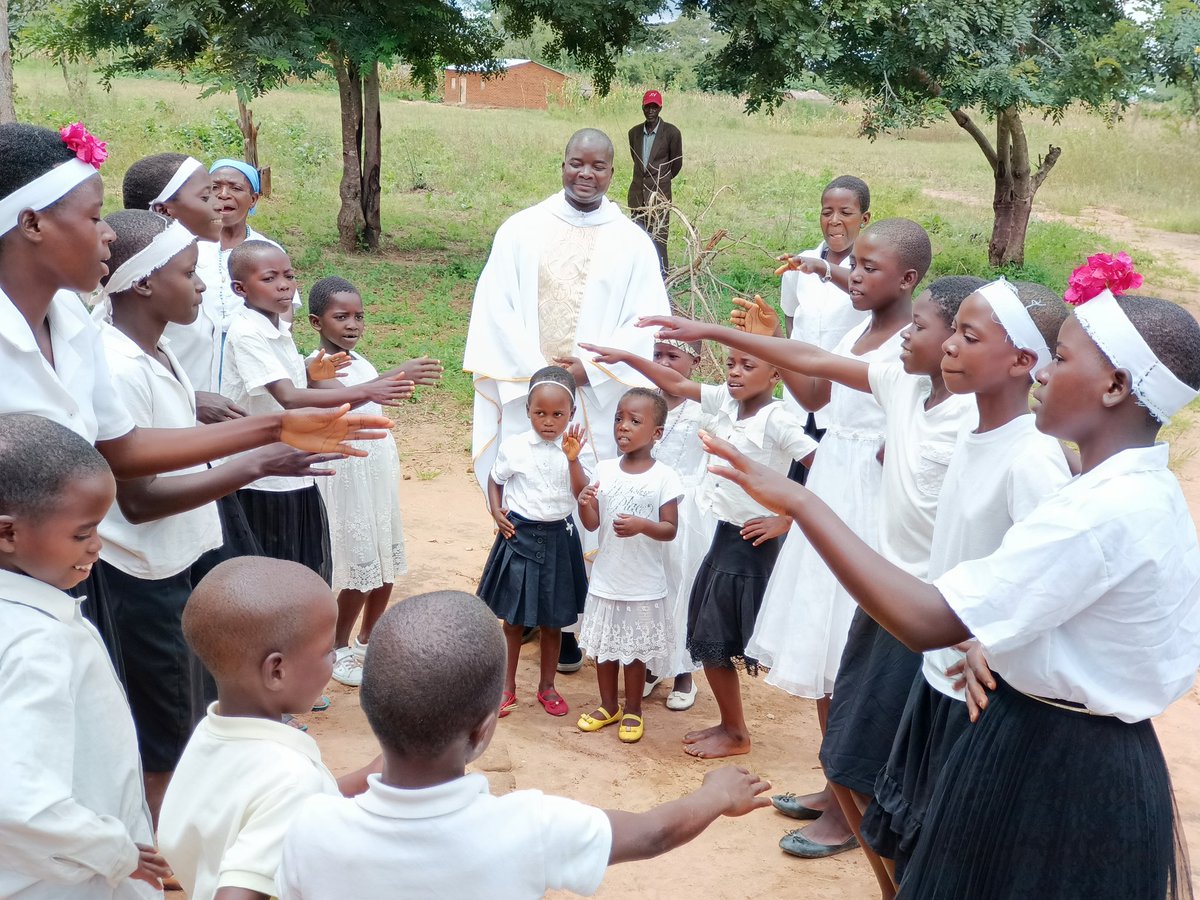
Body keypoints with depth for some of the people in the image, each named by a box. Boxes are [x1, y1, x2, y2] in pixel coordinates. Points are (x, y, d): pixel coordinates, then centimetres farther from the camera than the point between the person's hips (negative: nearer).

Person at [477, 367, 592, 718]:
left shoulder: (572, 449, -5)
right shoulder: (514, 446, -7)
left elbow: (583, 495, -14)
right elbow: (494, 480, 10)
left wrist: (573, 459, -26)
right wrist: (496, 512, -5)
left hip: (558, 539, 1)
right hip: (519, 536, -1)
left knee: (552, 620, 12)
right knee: (513, 619, 10)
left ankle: (546, 686, 29)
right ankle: (507, 686, 25)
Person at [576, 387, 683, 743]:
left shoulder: (664, 477, -12)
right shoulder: (605, 470, -2)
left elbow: (670, 529, -11)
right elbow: (592, 524, 0)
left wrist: (641, 525, -29)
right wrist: (584, 505, -20)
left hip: (643, 584, -3)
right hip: (605, 579, 4)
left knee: (636, 649, 10)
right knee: (603, 645, 16)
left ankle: (632, 710, 28)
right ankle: (608, 705, 34)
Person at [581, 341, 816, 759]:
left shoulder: (777, 421, -19)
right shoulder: (726, 400, 2)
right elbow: (676, 384, 12)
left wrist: (786, 520, -19)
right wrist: (626, 357, 7)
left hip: (751, 542, -8)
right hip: (724, 533, 8)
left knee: (714, 640, 0)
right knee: (706, 637, 14)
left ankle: (736, 733, 18)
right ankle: (729, 723, 30)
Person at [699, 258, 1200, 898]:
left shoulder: (1100, 511, -28)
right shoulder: (1148, 489, 5)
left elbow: (924, 622, -31)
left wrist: (797, 501, -27)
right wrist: (994, 645, -4)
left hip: (1050, 772, -9)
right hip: (1099, 760, 9)